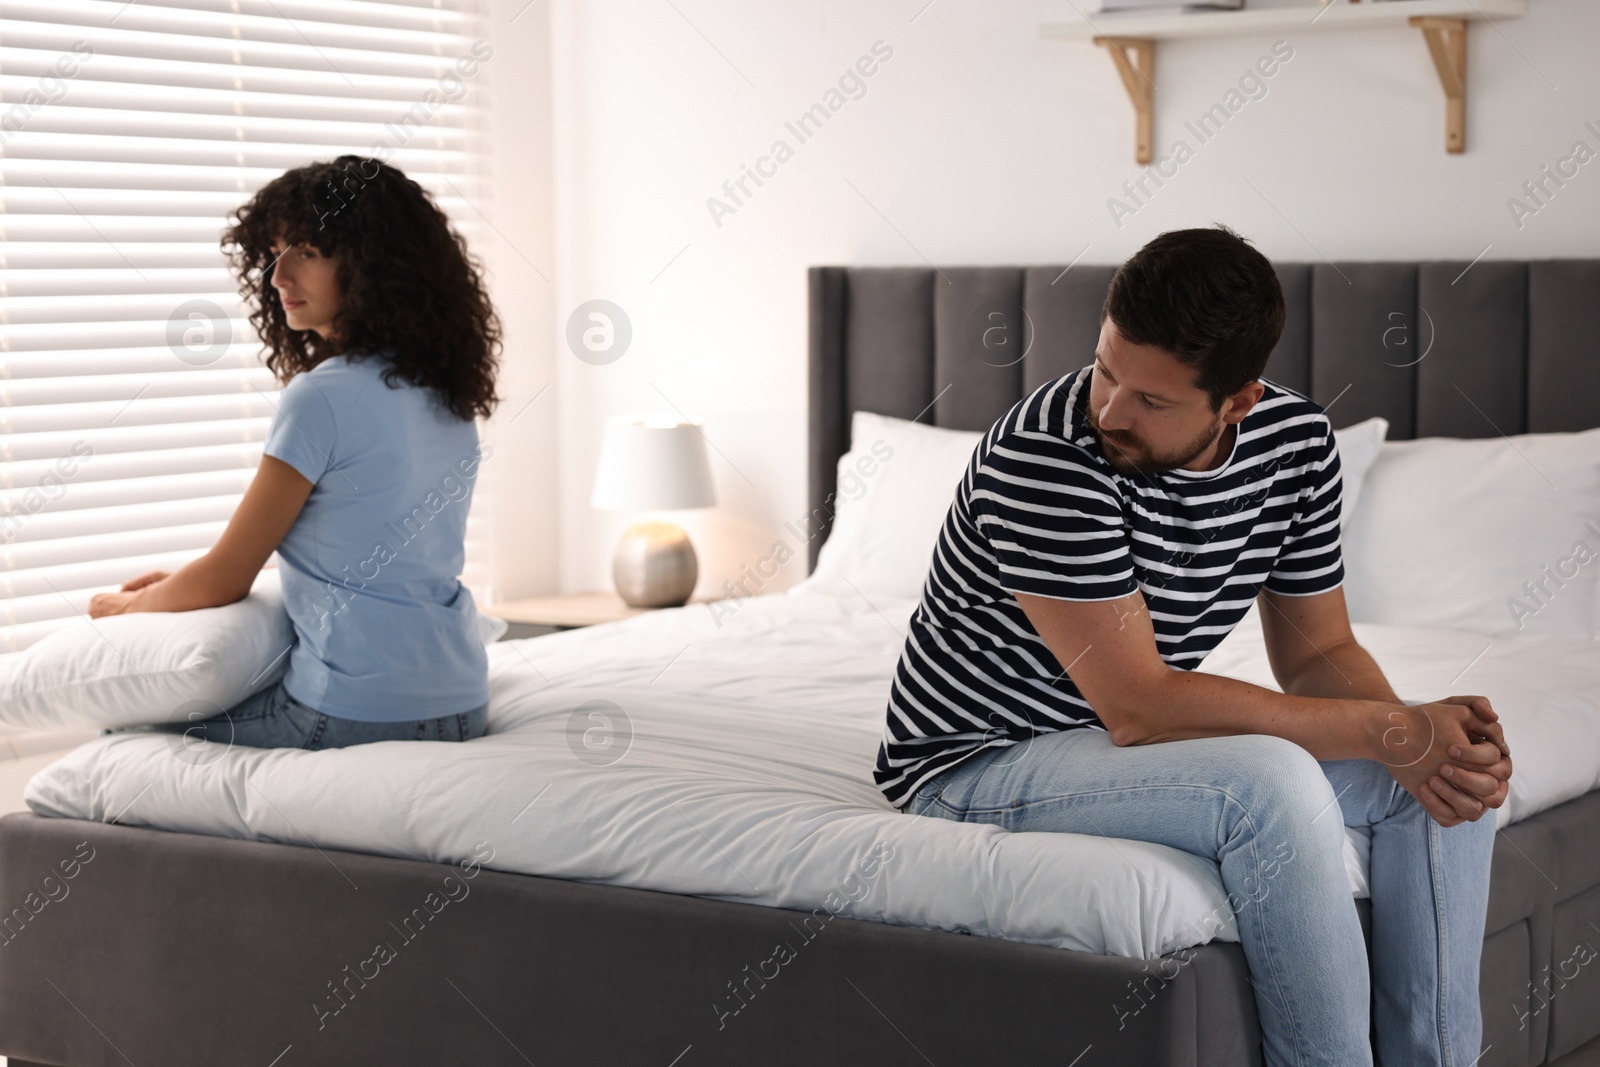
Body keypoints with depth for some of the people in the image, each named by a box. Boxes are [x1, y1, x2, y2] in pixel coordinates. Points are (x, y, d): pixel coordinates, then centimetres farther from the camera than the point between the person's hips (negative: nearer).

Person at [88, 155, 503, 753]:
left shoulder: (322, 396, -15)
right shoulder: (446, 392, 9)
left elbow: (227, 581, -8)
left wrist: (128, 605, 13)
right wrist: (178, 581, 24)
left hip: (359, 713, -8)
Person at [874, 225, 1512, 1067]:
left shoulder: (1295, 439, -7)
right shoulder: (1041, 455, -29)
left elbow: (1318, 653, 2)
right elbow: (1138, 707, -29)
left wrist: (1424, 736, -20)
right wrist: (1388, 731, -26)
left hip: (1139, 739, 7)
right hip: (981, 757, -7)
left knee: (1458, 770, -6)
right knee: (1273, 786, -33)